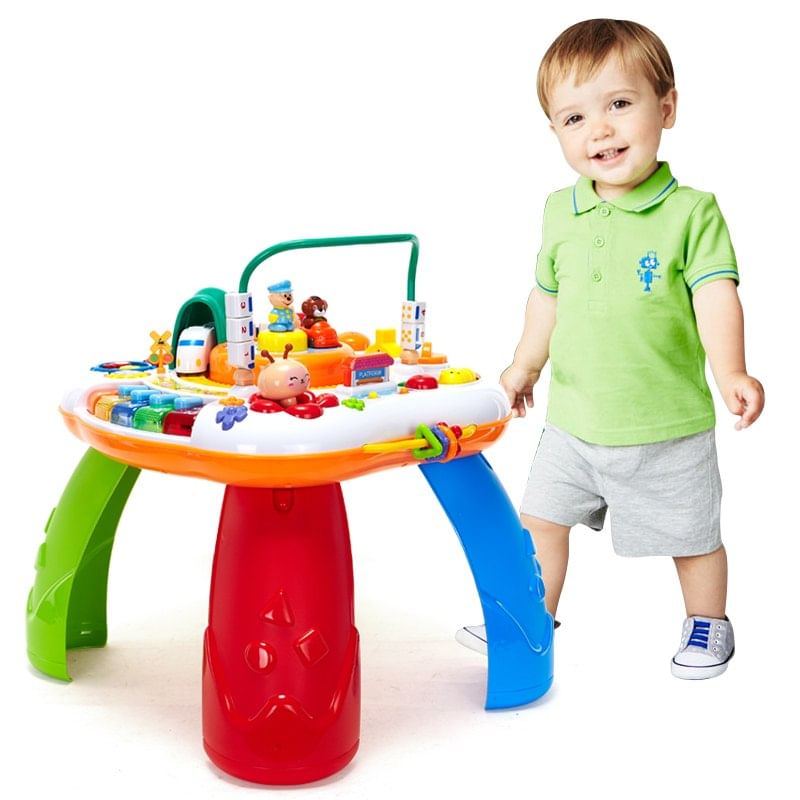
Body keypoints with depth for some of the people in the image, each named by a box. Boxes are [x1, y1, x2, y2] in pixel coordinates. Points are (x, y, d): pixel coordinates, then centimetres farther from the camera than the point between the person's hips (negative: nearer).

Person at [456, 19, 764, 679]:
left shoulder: (691, 211, -14)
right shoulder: (561, 212, 1)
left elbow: (716, 297, -21)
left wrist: (731, 373, -36)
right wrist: (527, 364, 19)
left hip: (666, 429, -4)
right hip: (574, 421, 4)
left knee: (691, 537, 13)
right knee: (542, 518, 15)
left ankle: (708, 622, 39)